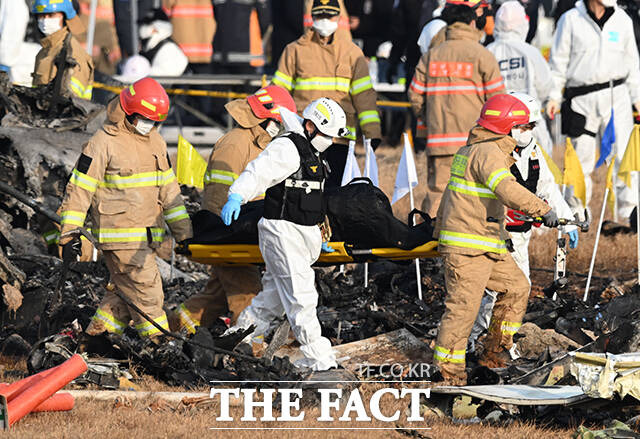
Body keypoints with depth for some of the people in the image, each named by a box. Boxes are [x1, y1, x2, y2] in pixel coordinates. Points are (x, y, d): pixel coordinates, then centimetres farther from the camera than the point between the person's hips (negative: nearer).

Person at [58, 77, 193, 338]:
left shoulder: (154, 141, 13)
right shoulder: (104, 143, -9)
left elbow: (168, 187, 19)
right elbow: (79, 189, -7)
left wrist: (182, 231, 17)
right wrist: (69, 233, -11)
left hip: (146, 235, 7)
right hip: (119, 235, -7)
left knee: (126, 291, 12)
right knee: (146, 290, -10)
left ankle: (99, 331, 25)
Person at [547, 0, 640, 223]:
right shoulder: (571, 20, -1)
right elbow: (559, 60, 4)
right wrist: (554, 96, 0)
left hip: (616, 96, 2)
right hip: (581, 99, -2)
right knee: (581, 157, 3)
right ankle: (576, 211, 17)